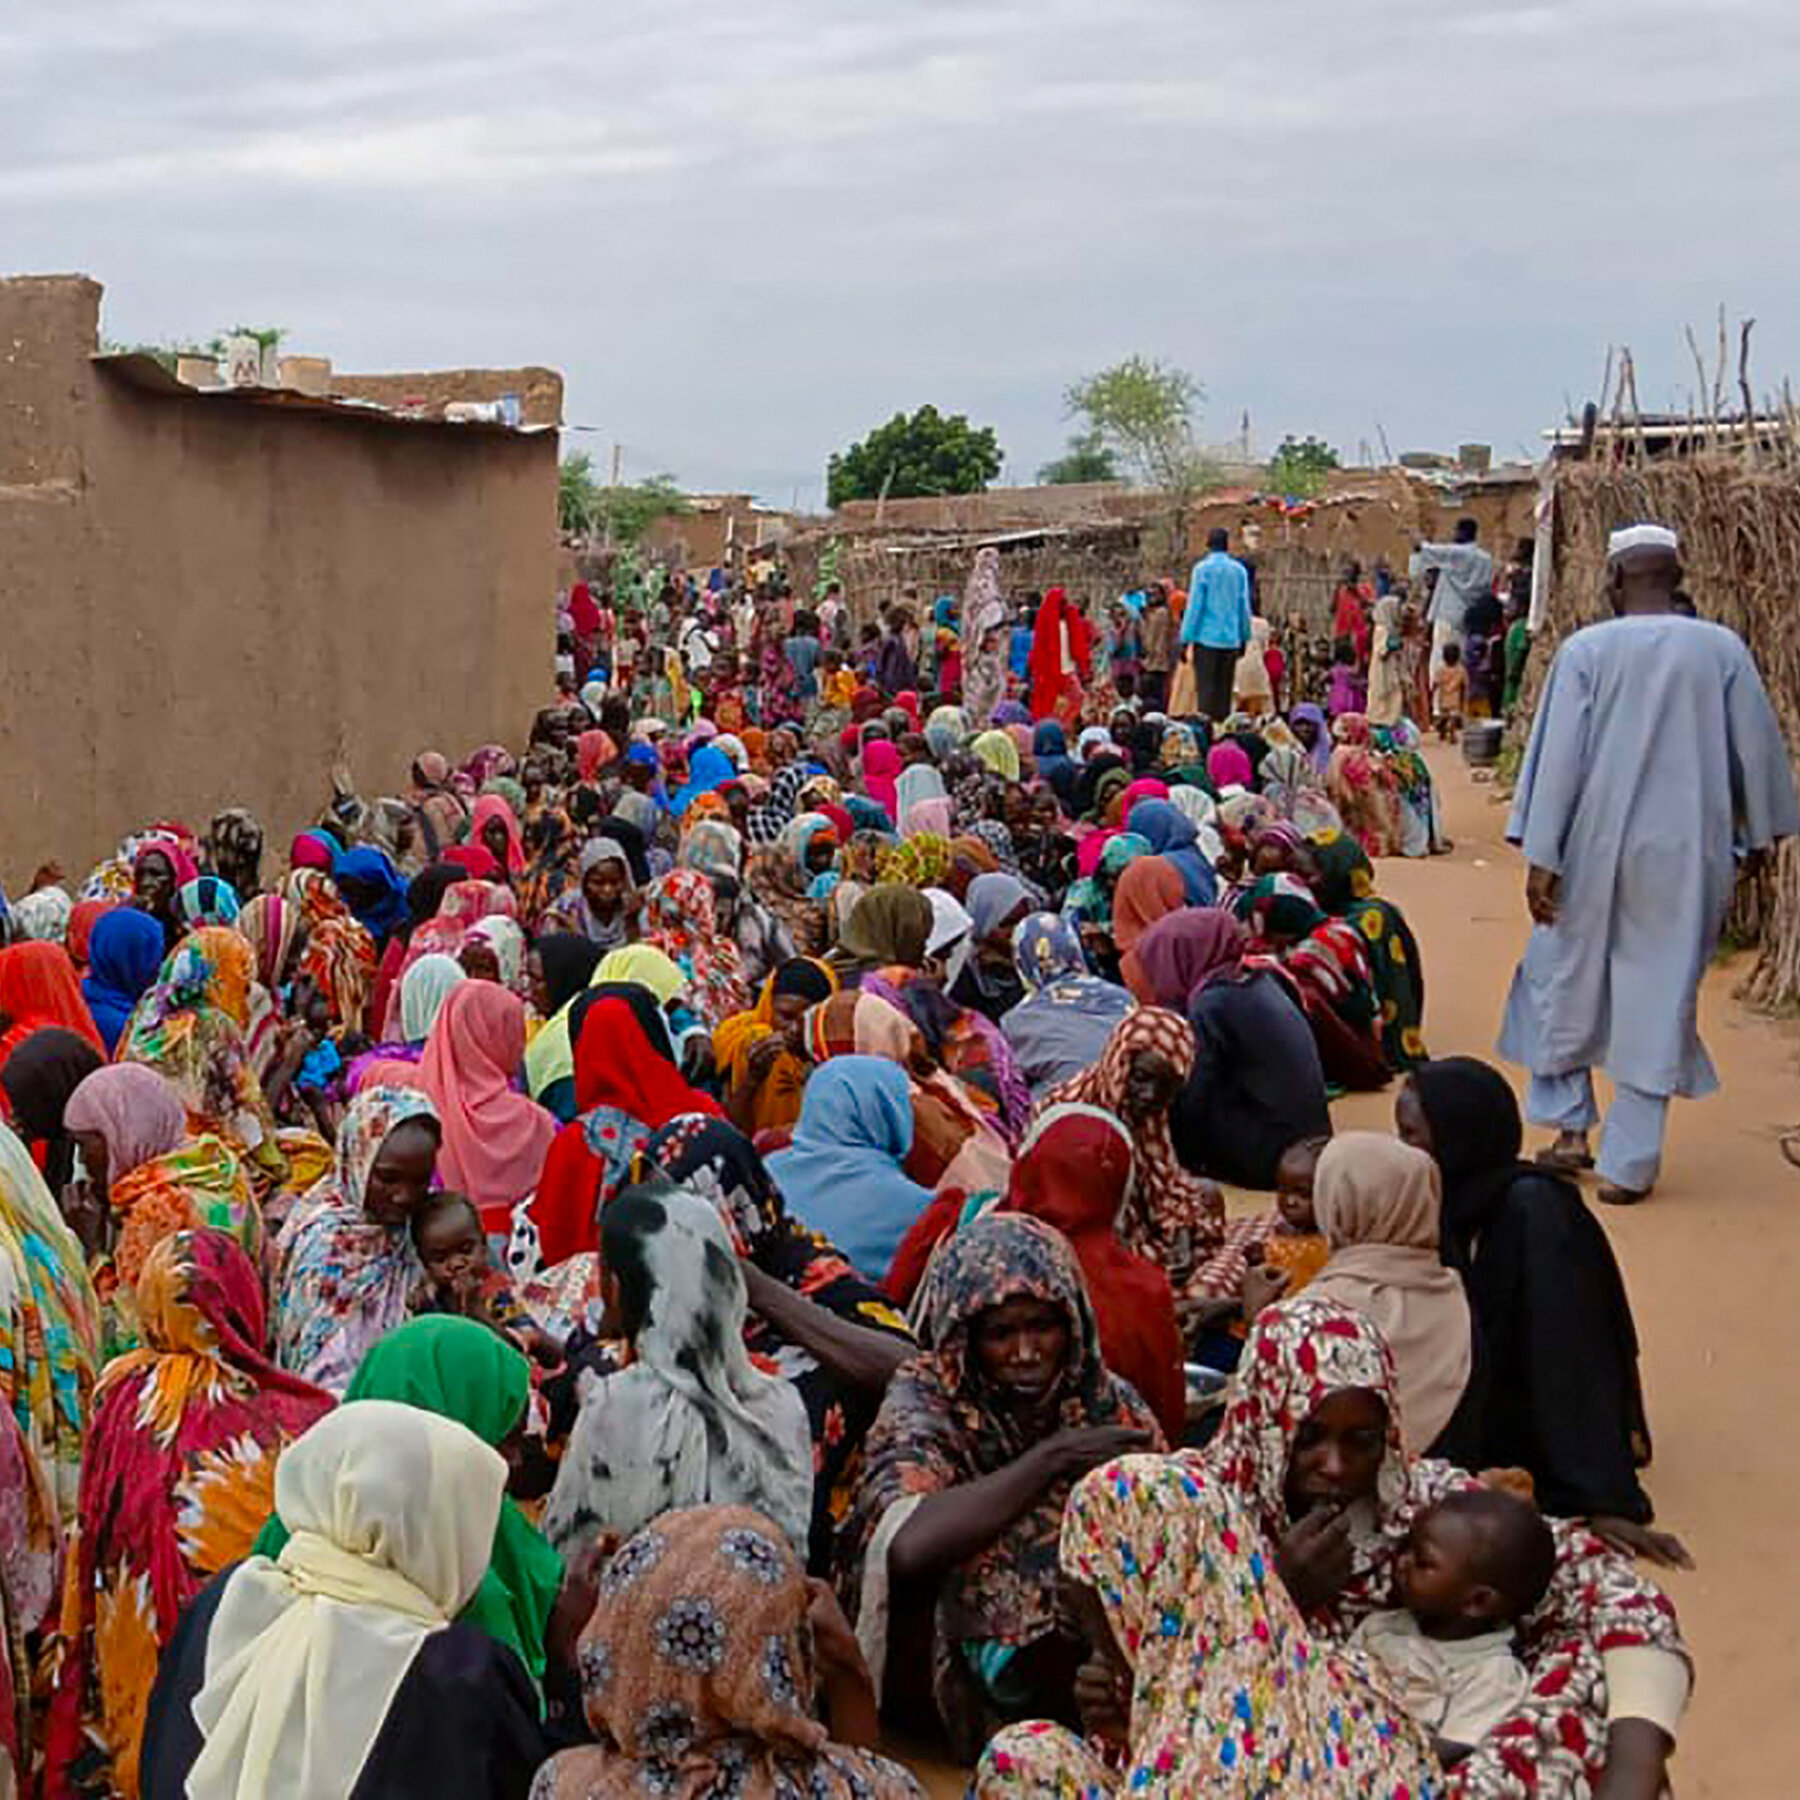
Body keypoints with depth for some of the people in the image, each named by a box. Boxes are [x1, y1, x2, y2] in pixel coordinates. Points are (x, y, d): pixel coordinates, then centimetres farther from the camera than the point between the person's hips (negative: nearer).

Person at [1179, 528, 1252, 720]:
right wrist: (1244, 637, 19)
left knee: (1205, 688, -2)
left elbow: (1195, 605, -7)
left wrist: (1186, 639, -3)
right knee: (1224, 690, 9)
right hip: (1231, 639, 3)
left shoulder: (1202, 569, -6)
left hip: (1207, 638, -3)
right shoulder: (1240, 570, 5)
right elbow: (1245, 607, 10)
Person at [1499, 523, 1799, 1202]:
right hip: (1686, 856, 1)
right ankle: (1629, 1165, 9)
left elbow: (1559, 755, -8)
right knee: (1659, 996, 7)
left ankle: (1569, 1127, 23)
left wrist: (1540, 856, -5)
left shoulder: (1585, 650, -6)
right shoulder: (1724, 649, -2)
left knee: (1567, 977, 19)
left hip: (1596, 848, -1)